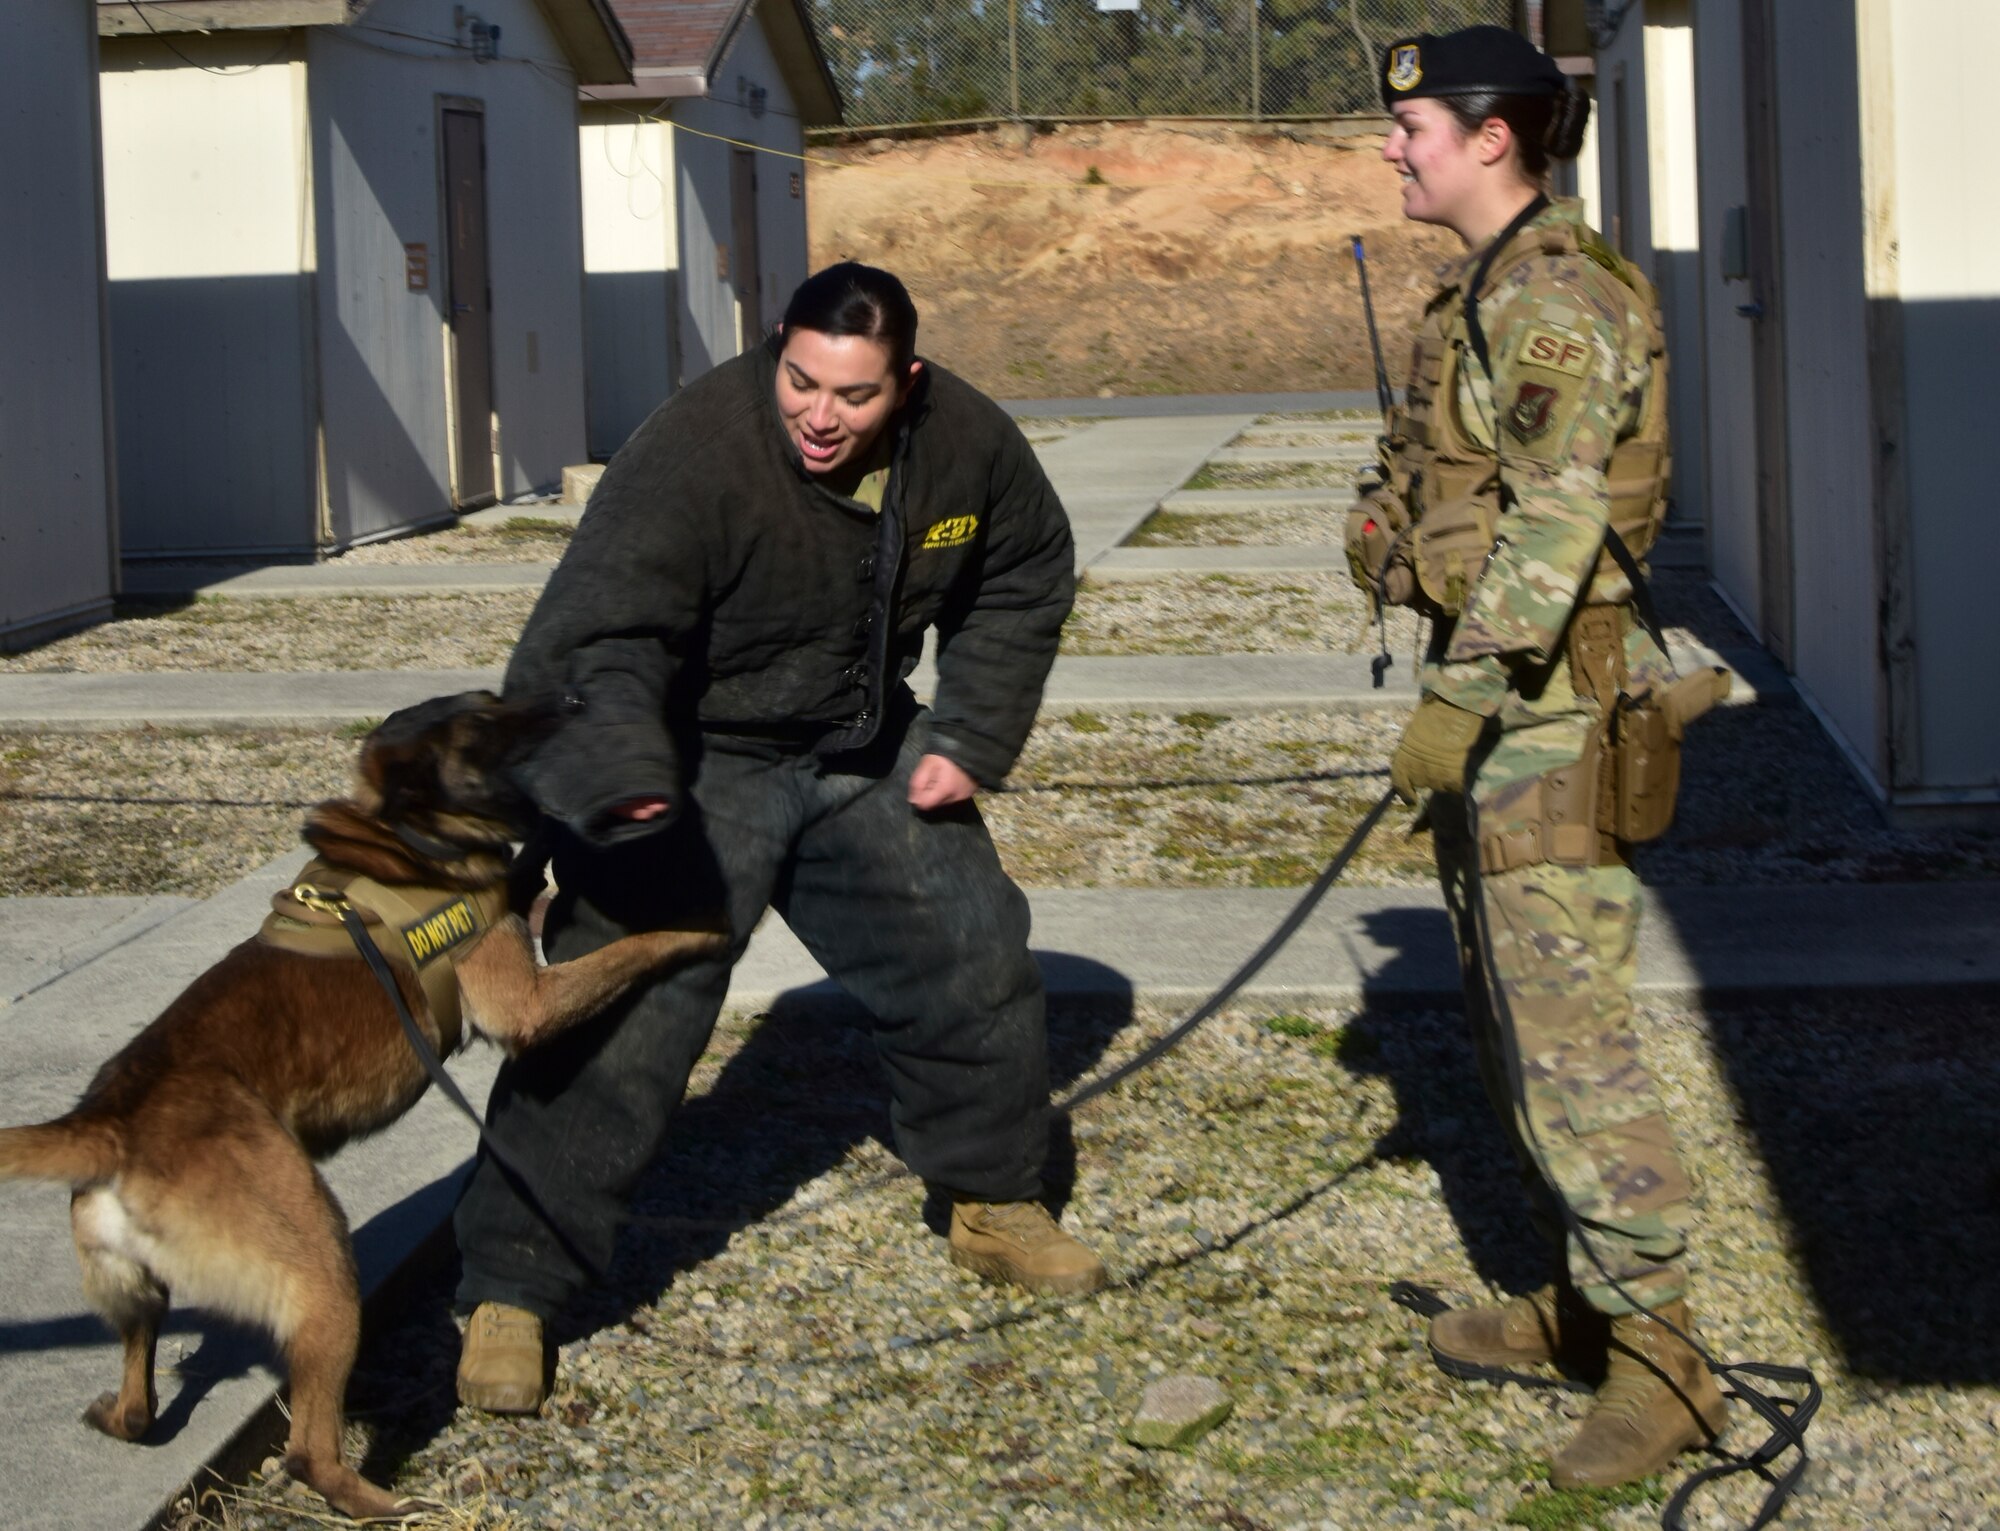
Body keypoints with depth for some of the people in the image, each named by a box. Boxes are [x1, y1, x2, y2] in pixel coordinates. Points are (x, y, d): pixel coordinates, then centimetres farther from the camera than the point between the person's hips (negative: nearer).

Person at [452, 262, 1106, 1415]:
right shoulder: (695, 452, -29)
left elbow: (1026, 580, 8)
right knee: (619, 1026, -14)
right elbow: (597, 636, -35)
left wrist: (971, 737, 0)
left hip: (861, 756, 6)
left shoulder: (966, 440, -11)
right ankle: (512, 1292, -4)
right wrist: (624, 785, -52)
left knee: (977, 963, 12)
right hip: (695, 772, -6)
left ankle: (997, 1204, 35)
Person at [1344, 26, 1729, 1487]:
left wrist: (1461, 693, -24)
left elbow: (1555, 521, -23)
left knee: (1567, 1028, -11)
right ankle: (1581, 1298, 25)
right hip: (1500, 701, 11)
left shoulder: (1553, 297, -16)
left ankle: (1658, 1352, -7)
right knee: (1512, 1011, 16)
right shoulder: (1490, 291, 16)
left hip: (1545, 705, -11)